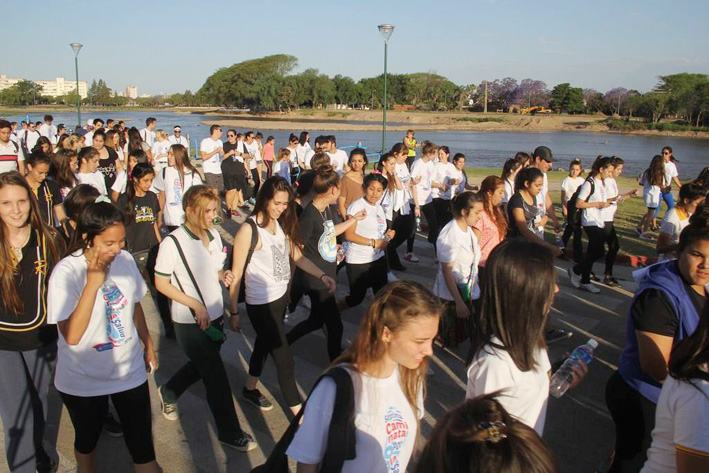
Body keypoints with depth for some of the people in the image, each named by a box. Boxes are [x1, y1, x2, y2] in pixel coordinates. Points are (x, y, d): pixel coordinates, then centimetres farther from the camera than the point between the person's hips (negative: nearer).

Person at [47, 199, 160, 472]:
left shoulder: (125, 260, -8)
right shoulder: (66, 273, -21)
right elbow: (71, 335, -30)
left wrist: (148, 345, 18)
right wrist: (93, 283, -32)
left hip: (130, 372, 3)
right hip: (83, 381, -2)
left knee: (142, 448, 7)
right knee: (87, 441, 24)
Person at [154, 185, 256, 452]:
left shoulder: (214, 235, 1)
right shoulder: (173, 242, -18)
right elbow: (161, 283, -14)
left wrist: (224, 275, -8)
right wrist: (196, 305, -20)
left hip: (214, 315, 7)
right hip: (190, 322, -7)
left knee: (202, 365, 25)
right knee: (217, 377, 1)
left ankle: (168, 393, 52)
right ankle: (229, 432, 19)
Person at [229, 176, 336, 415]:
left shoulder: (281, 224, 1)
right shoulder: (249, 230, -19)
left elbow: (297, 256, 9)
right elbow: (236, 274, -15)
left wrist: (322, 275, -5)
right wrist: (233, 312, -10)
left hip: (281, 297, 7)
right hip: (261, 304, -7)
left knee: (264, 344, 25)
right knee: (285, 360, 0)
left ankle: (250, 389, 48)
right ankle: (299, 415, 13)